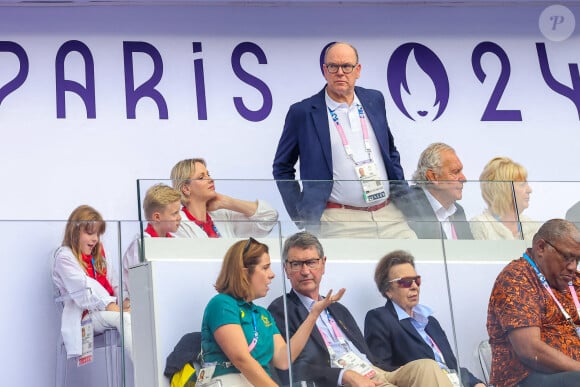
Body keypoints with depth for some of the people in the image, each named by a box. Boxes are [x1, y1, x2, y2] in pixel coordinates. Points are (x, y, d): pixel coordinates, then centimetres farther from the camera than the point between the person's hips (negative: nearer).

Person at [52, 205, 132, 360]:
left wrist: (125, 301, -7)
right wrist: (113, 308, -22)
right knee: (125, 318, -34)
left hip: (109, 309, 7)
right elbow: (84, 288, -14)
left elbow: (114, 283, 15)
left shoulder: (98, 257, 25)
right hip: (86, 314, -7)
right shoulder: (64, 257, -2)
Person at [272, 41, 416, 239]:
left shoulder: (374, 100, 12)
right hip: (340, 222, -4)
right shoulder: (303, 112, -1)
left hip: (390, 215, 4)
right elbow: (282, 168, 7)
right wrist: (301, 215, 1)